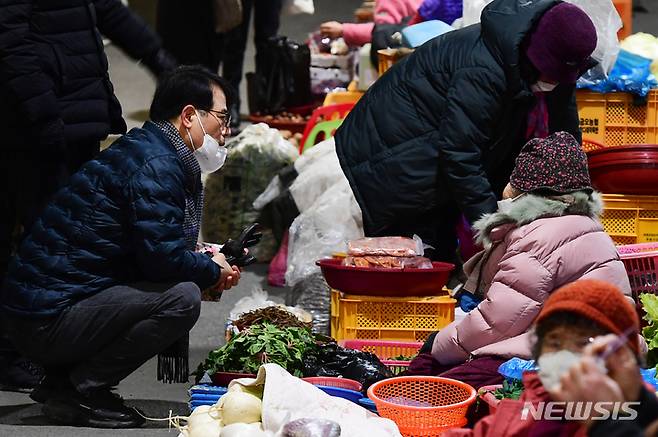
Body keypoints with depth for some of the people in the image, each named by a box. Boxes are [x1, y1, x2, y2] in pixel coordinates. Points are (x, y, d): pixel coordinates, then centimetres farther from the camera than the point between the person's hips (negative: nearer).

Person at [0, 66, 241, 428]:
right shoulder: (156, 164, -14)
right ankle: (79, 392, -9)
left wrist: (209, 265, 11)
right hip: (48, 320, -11)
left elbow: (150, 248, 25)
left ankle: (61, 380, 12)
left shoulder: (142, 150, 19)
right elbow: (162, 257, -22)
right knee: (182, 298, -20)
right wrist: (213, 272, -2)